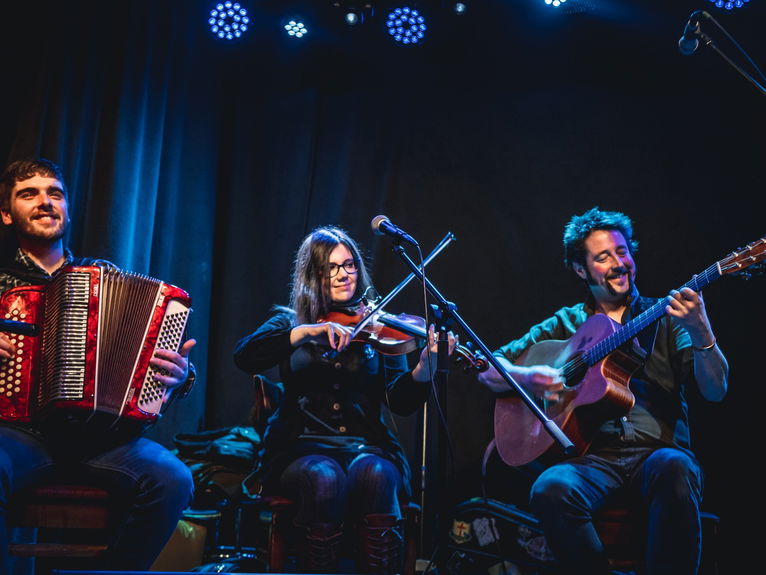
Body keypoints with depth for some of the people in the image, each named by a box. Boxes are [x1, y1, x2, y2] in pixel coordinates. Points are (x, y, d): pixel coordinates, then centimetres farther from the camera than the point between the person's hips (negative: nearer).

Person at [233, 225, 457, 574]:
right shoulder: (289, 321, 11)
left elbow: (402, 402, -2)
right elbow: (244, 358, -10)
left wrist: (425, 367, -23)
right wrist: (305, 331, -22)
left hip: (366, 446, 1)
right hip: (302, 447, 0)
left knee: (375, 474, -33)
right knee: (325, 477, -34)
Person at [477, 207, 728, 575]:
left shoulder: (664, 318, 14)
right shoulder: (565, 324, 16)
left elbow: (714, 391, 2)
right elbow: (487, 371, 15)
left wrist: (701, 333, -17)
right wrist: (526, 377, -8)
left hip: (657, 450, 0)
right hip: (592, 456, 1)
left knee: (675, 469, -36)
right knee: (550, 490, -32)